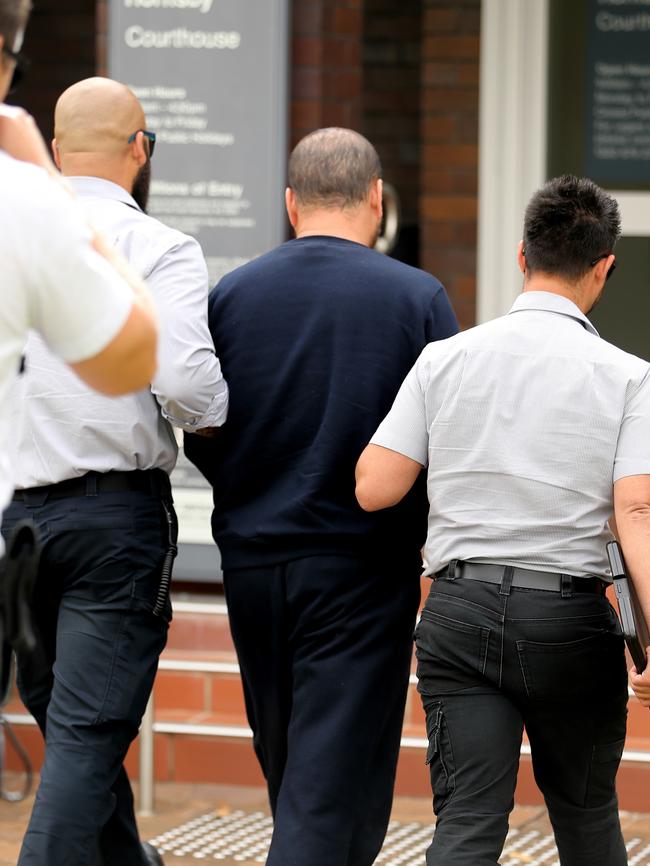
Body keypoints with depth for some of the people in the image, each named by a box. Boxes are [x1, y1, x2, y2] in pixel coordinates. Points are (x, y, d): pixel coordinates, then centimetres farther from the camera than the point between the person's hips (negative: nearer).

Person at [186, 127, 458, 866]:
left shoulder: (231, 295, 1)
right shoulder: (417, 298, -7)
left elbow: (200, 442, 5)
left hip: (251, 562, 4)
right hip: (363, 564, -4)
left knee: (290, 777, 18)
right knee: (335, 785, -3)